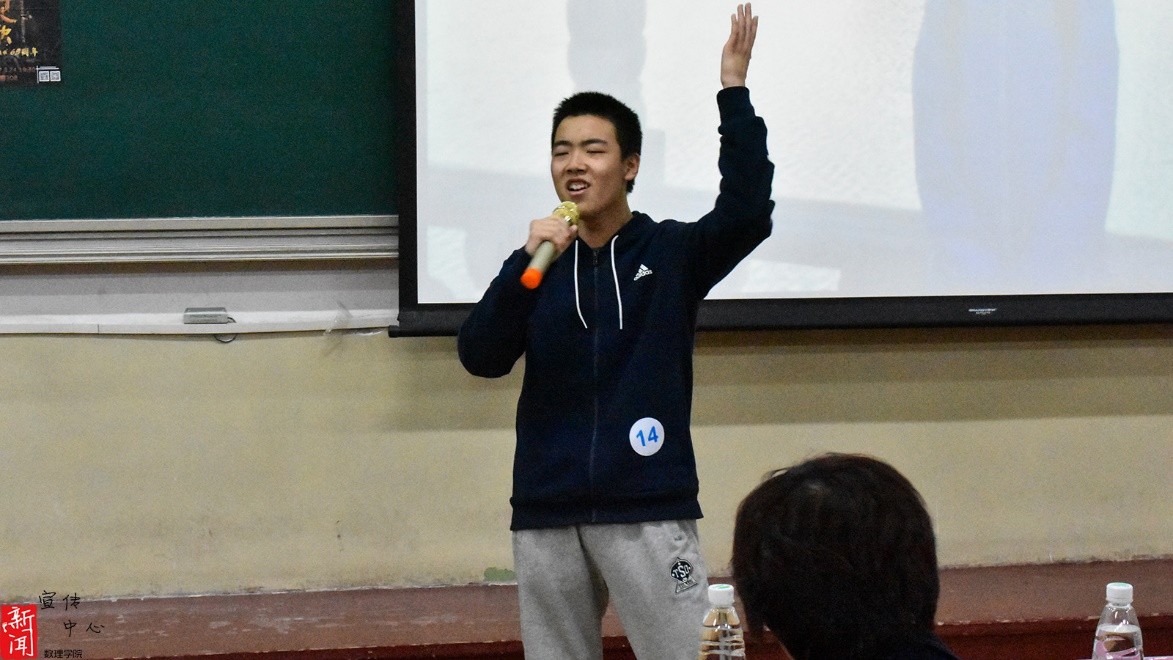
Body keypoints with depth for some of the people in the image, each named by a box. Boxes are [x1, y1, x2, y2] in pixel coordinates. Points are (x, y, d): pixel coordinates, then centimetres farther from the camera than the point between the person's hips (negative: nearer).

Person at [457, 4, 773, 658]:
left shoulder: (673, 252, 2)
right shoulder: (540, 263, 8)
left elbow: (747, 212, -17)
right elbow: (481, 358, -4)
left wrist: (735, 92, -23)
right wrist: (525, 263, -17)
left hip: (650, 510, -3)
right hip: (545, 514, 3)